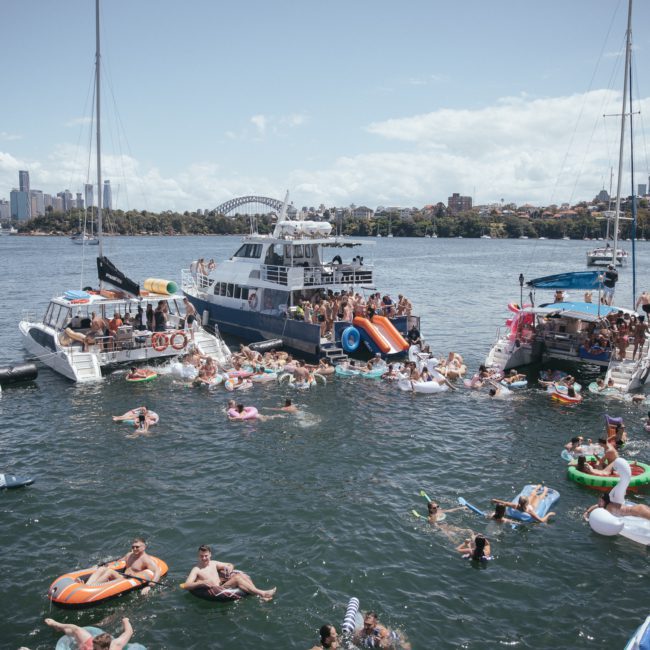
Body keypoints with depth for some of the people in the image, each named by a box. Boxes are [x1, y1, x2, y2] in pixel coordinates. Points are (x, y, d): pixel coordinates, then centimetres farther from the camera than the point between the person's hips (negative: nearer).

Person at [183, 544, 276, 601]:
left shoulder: (213, 563, 16)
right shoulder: (196, 570, -2)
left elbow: (230, 565, 25)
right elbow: (185, 585, -14)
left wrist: (230, 568, 0)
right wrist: (202, 582, -25)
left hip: (222, 586, 7)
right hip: (215, 593, -7)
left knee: (241, 574, -16)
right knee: (237, 578, -25)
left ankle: (260, 596, -24)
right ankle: (262, 593, -27)